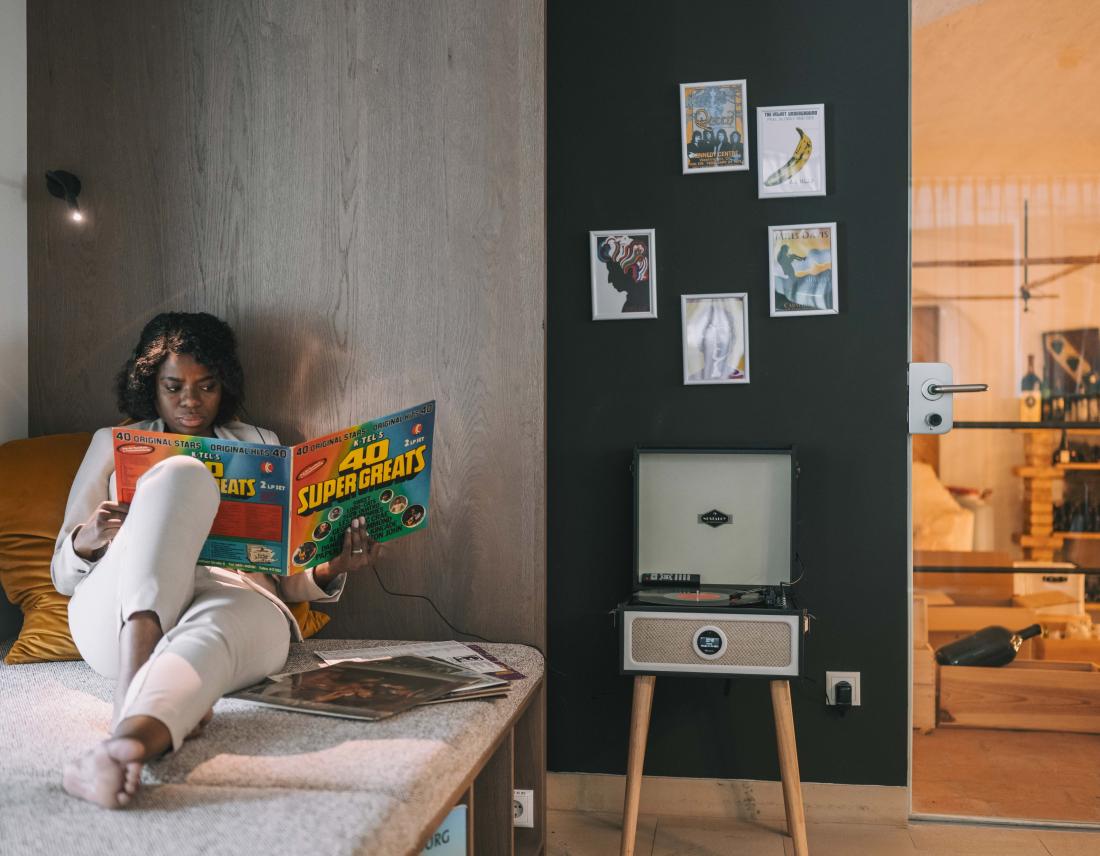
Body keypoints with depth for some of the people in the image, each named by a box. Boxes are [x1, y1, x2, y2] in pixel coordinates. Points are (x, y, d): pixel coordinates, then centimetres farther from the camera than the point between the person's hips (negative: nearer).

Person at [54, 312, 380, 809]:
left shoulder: (261, 447, 25)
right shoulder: (113, 444, 24)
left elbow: (288, 581, 22)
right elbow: (63, 575, 20)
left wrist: (333, 569, -2)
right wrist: (88, 539, -5)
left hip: (238, 604, 1)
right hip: (122, 616, 0)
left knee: (214, 628, -39)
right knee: (180, 474, -28)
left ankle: (124, 743, -68)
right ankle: (136, 672, -44)